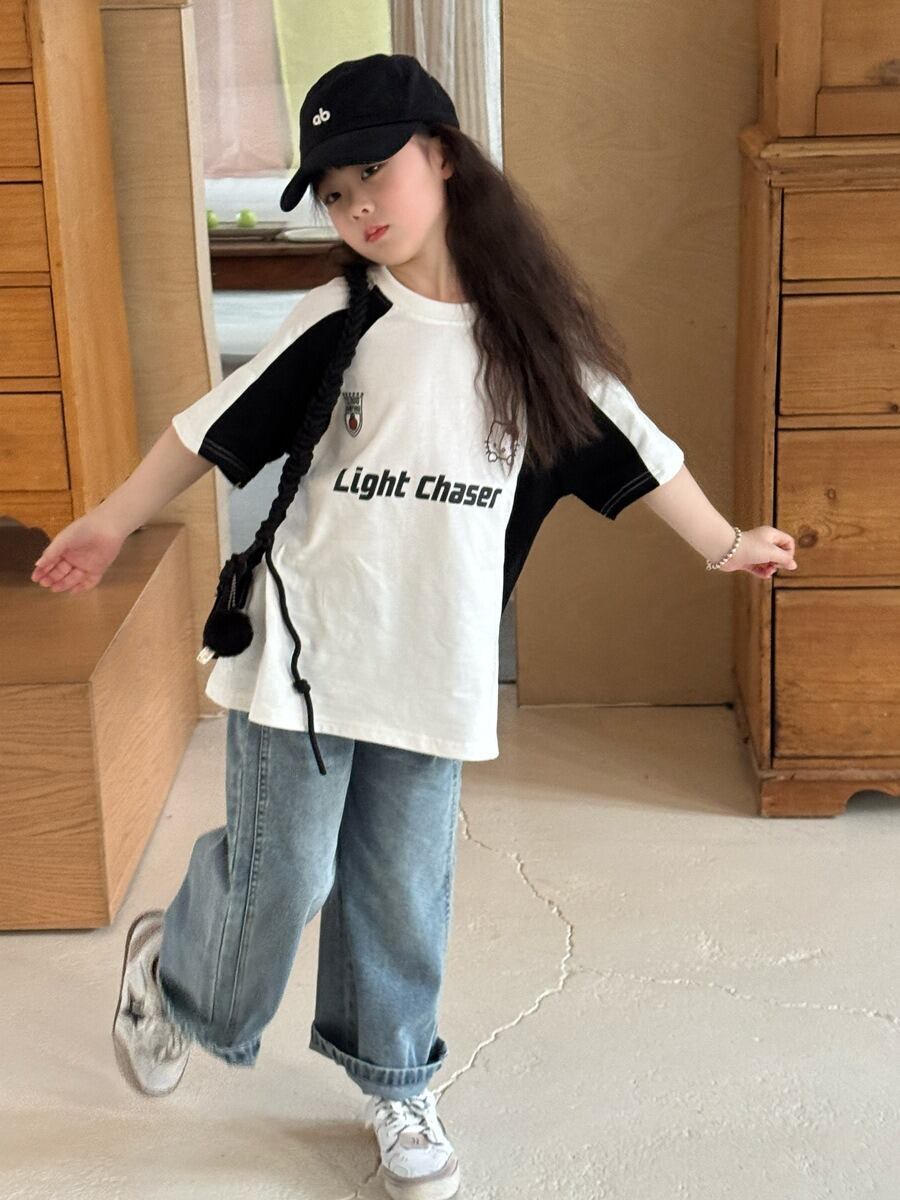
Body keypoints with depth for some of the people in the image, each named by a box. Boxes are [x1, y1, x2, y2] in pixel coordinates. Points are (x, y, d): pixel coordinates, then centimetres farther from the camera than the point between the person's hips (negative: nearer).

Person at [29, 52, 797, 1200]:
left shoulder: (533, 330, 1)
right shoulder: (334, 321, -5)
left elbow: (631, 446, 9)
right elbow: (214, 426, 2)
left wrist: (724, 544, 13)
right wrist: (111, 522, 6)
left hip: (436, 665, 2)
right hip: (302, 643, -2)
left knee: (402, 891, 11)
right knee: (281, 871, 4)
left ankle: (395, 1084, 34)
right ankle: (170, 966, 36)